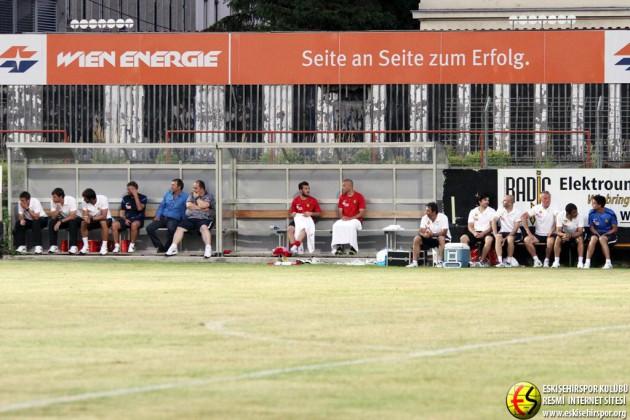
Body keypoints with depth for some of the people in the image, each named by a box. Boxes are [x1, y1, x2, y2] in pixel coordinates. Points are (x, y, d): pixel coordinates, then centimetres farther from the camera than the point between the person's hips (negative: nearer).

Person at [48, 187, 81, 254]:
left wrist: (60, 222, -33)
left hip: (74, 219, -4)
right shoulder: (53, 201, -13)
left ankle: (73, 246, -32)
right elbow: (53, 217, -18)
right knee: (51, 222, -23)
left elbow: (73, 216, -31)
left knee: (73, 222, -37)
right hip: (62, 219, 4)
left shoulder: (71, 200, -26)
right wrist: (57, 208, -33)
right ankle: (53, 246, -17)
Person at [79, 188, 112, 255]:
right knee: (83, 223, -24)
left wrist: (92, 218, -37)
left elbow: (104, 216, -30)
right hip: (92, 220, 4)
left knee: (103, 223, -37)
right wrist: (86, 218, -40)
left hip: (106, 219, -4)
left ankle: (104, 247, -27)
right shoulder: (85, 202, -13)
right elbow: (84, 215, -16)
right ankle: (85, 246, -13)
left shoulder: (103, 199, -26)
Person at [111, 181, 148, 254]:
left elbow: (139, 208, -16)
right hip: (126, 219, 3)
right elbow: (122, 212, 13)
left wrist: (135, 196, -15)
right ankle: (117, 246, -20)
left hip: (138, 219, -3)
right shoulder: (125, 198, 12)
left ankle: (132, 245, -25)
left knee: (134, 224, -41)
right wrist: (125, 219, -7)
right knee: (114, 225, -27)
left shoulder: (142, 198, 1)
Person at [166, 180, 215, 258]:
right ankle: (173, 248, -22)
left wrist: (197, 197, -3)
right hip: (190, 218, 4)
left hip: (204, 219, -4)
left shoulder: (209, 196, 3)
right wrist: (201, 208, -8)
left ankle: (208, 248, -44)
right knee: (179, 228, -18)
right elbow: (188, 205, -2)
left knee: (204, 227, -36)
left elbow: (203, 205, -15)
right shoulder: (191, 195, 16)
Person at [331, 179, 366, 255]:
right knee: (336, 225, -29)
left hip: (355, 220, -4)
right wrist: (342, 217, -10)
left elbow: (362, 212, -6)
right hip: (344, 220, 4)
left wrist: (351, 218, -18)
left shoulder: (359, 197, -3)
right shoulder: (342, 197, 12)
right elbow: (340, 211, 13)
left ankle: (352, 247, -33)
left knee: (351, 226, -39)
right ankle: (338, 246, -34)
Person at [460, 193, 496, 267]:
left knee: (489, 239, -38)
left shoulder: (491, 211, 4)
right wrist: (474, 233, -17)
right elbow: (470, 226, 6)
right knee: (463, 238, -26)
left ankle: (482, 260, -29)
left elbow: (492, 226, -4)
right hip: (475, 232, 2)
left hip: (486, 233, -2)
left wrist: (483, 233, -20)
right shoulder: (473, 212, 11)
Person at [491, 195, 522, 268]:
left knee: (510, 239, -36)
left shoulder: (517, 212, -8)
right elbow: (494, 221, -3)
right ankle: (500, 261, -39)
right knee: (498, 238, -31)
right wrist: (495, 234, -18)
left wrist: (506, 238, -23)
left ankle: (509, 261, -27)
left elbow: (515, 228, -14)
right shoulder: (501, 210, 4)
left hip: (515, 234, -3)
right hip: (503, 232, 3)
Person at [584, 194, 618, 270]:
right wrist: (598, 234, -13)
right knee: (593, 238, -32)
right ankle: (587, 262, -35)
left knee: (602, 239, -36)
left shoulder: (610, 213, -13)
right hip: (597, 233, 3)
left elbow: (615, 229, -6)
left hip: (609, 234, -3)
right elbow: (591, 227, 5)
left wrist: (605, 234, -19)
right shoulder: (592, 213, -4)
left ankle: (608, 263, -35)